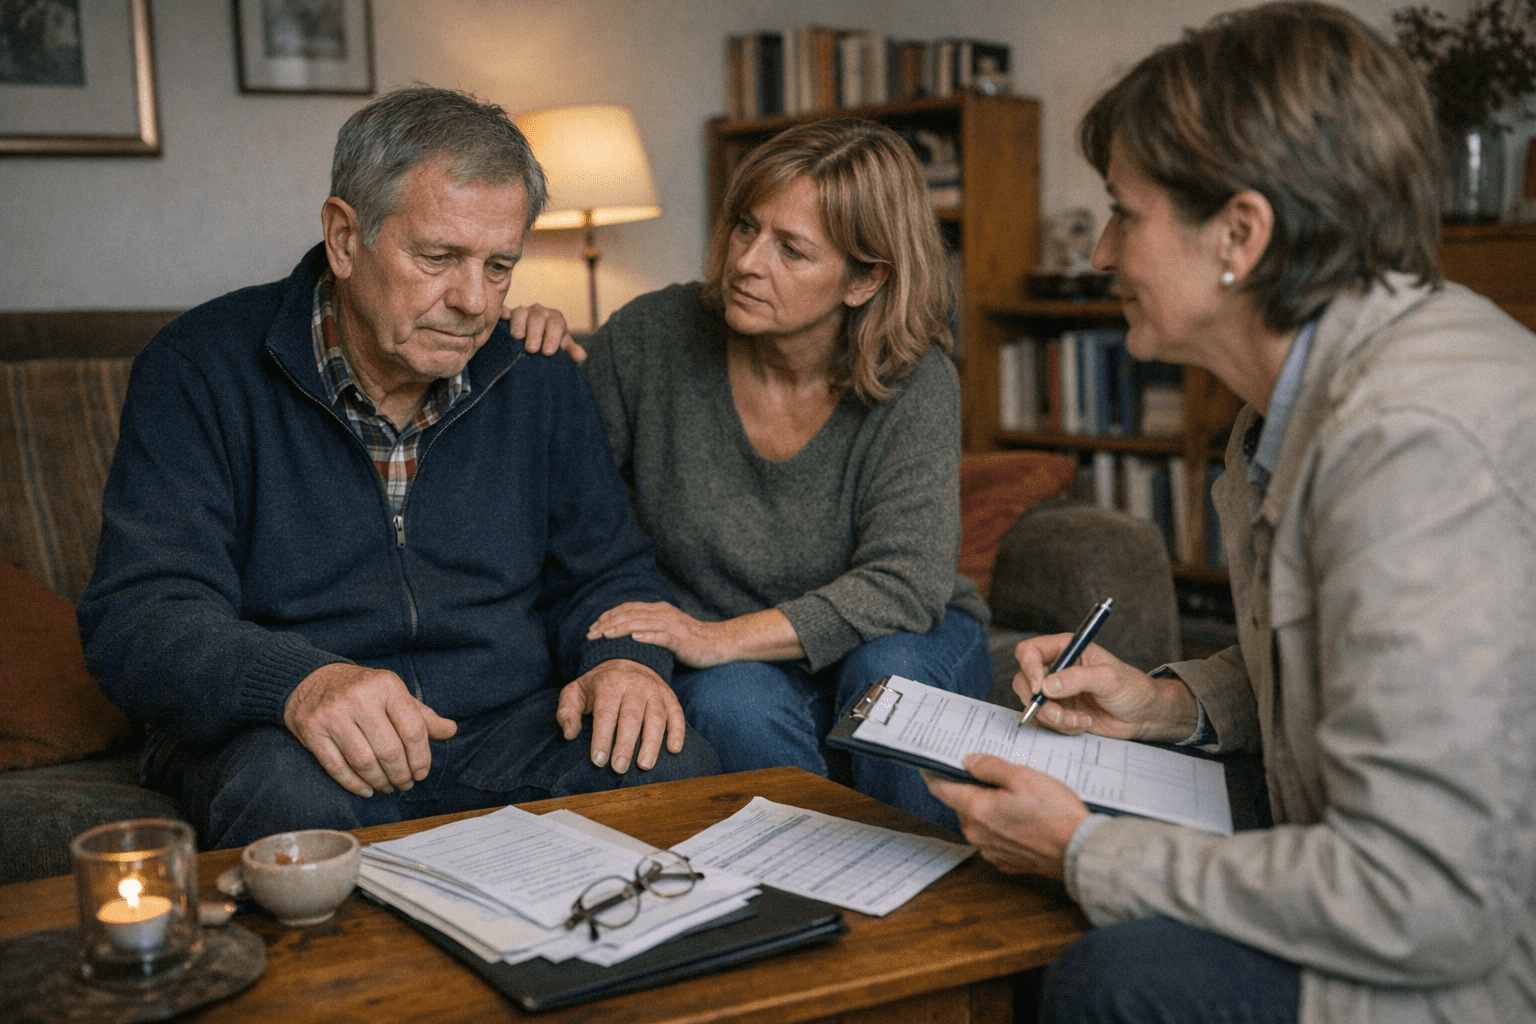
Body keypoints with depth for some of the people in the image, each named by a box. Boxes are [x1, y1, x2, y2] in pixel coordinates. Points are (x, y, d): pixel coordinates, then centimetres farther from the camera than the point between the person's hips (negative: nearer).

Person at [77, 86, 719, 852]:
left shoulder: (538, 378, 8)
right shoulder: (198, 370, -5)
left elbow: (607, 568, 14)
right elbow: (137, 615, -13)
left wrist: (625, 657, -11)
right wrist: (297, 682, -34)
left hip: (507, 731, 4)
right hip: (272, 737, -3)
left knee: (674, 767, -23)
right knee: (293, 792, -37)